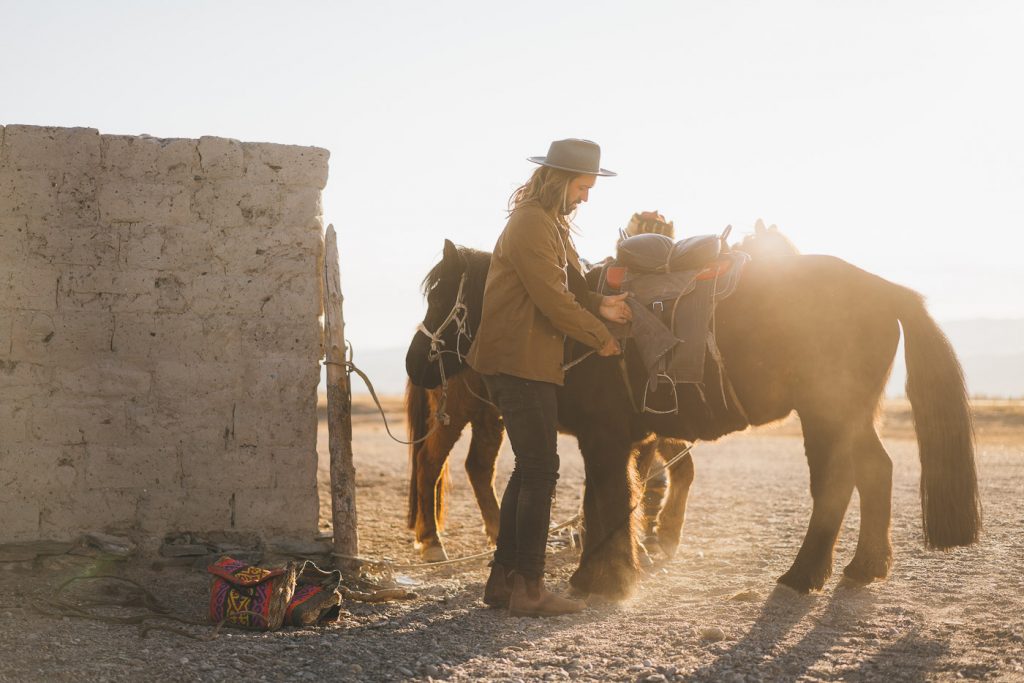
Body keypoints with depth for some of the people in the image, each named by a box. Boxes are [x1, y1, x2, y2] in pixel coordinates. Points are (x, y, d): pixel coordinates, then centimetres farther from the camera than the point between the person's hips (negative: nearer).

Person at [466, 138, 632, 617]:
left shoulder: (551, 224, 18)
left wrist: (600, 305, 1)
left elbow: (566, 286, 20)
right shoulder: (531, 224, -15)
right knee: (540, 471, -8)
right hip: (519, 362, -11)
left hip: (529, 363, 11)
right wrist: (601, 338, -10)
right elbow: (553, 298, -20)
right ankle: (528, 589, -3)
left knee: (530, 470, 13)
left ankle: (502, 579, 19)